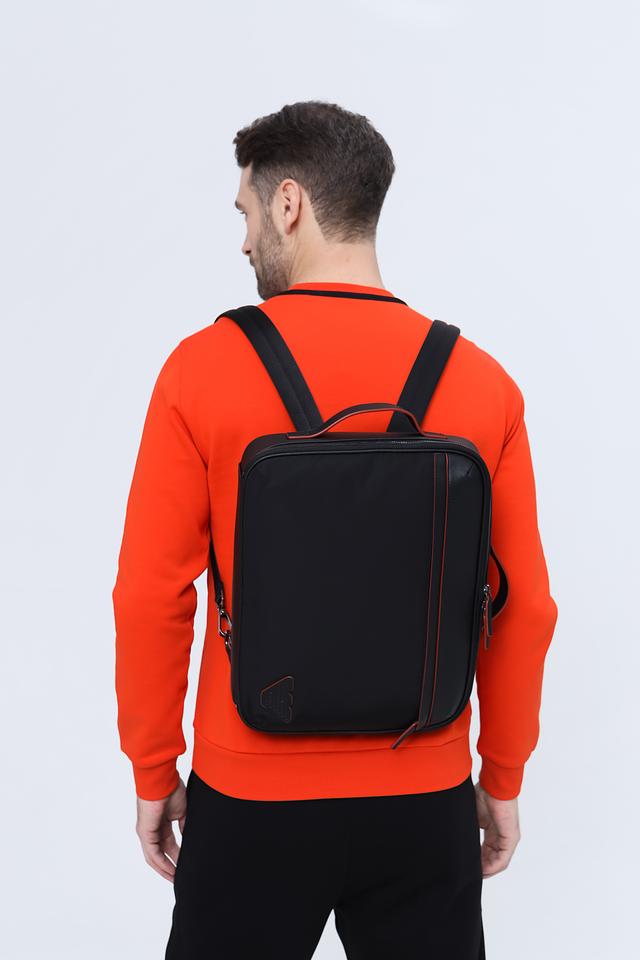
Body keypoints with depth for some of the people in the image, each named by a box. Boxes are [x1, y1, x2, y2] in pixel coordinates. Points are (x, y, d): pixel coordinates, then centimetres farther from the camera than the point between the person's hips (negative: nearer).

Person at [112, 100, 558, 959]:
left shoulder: (205, 367, -12)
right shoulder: (483, 383, -7)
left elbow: (151, 595, -10)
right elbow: (524, 607, -3)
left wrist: (155, 773, 4)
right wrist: (504, 780, 11)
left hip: (250, 799, -1)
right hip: (425, 802, 2)